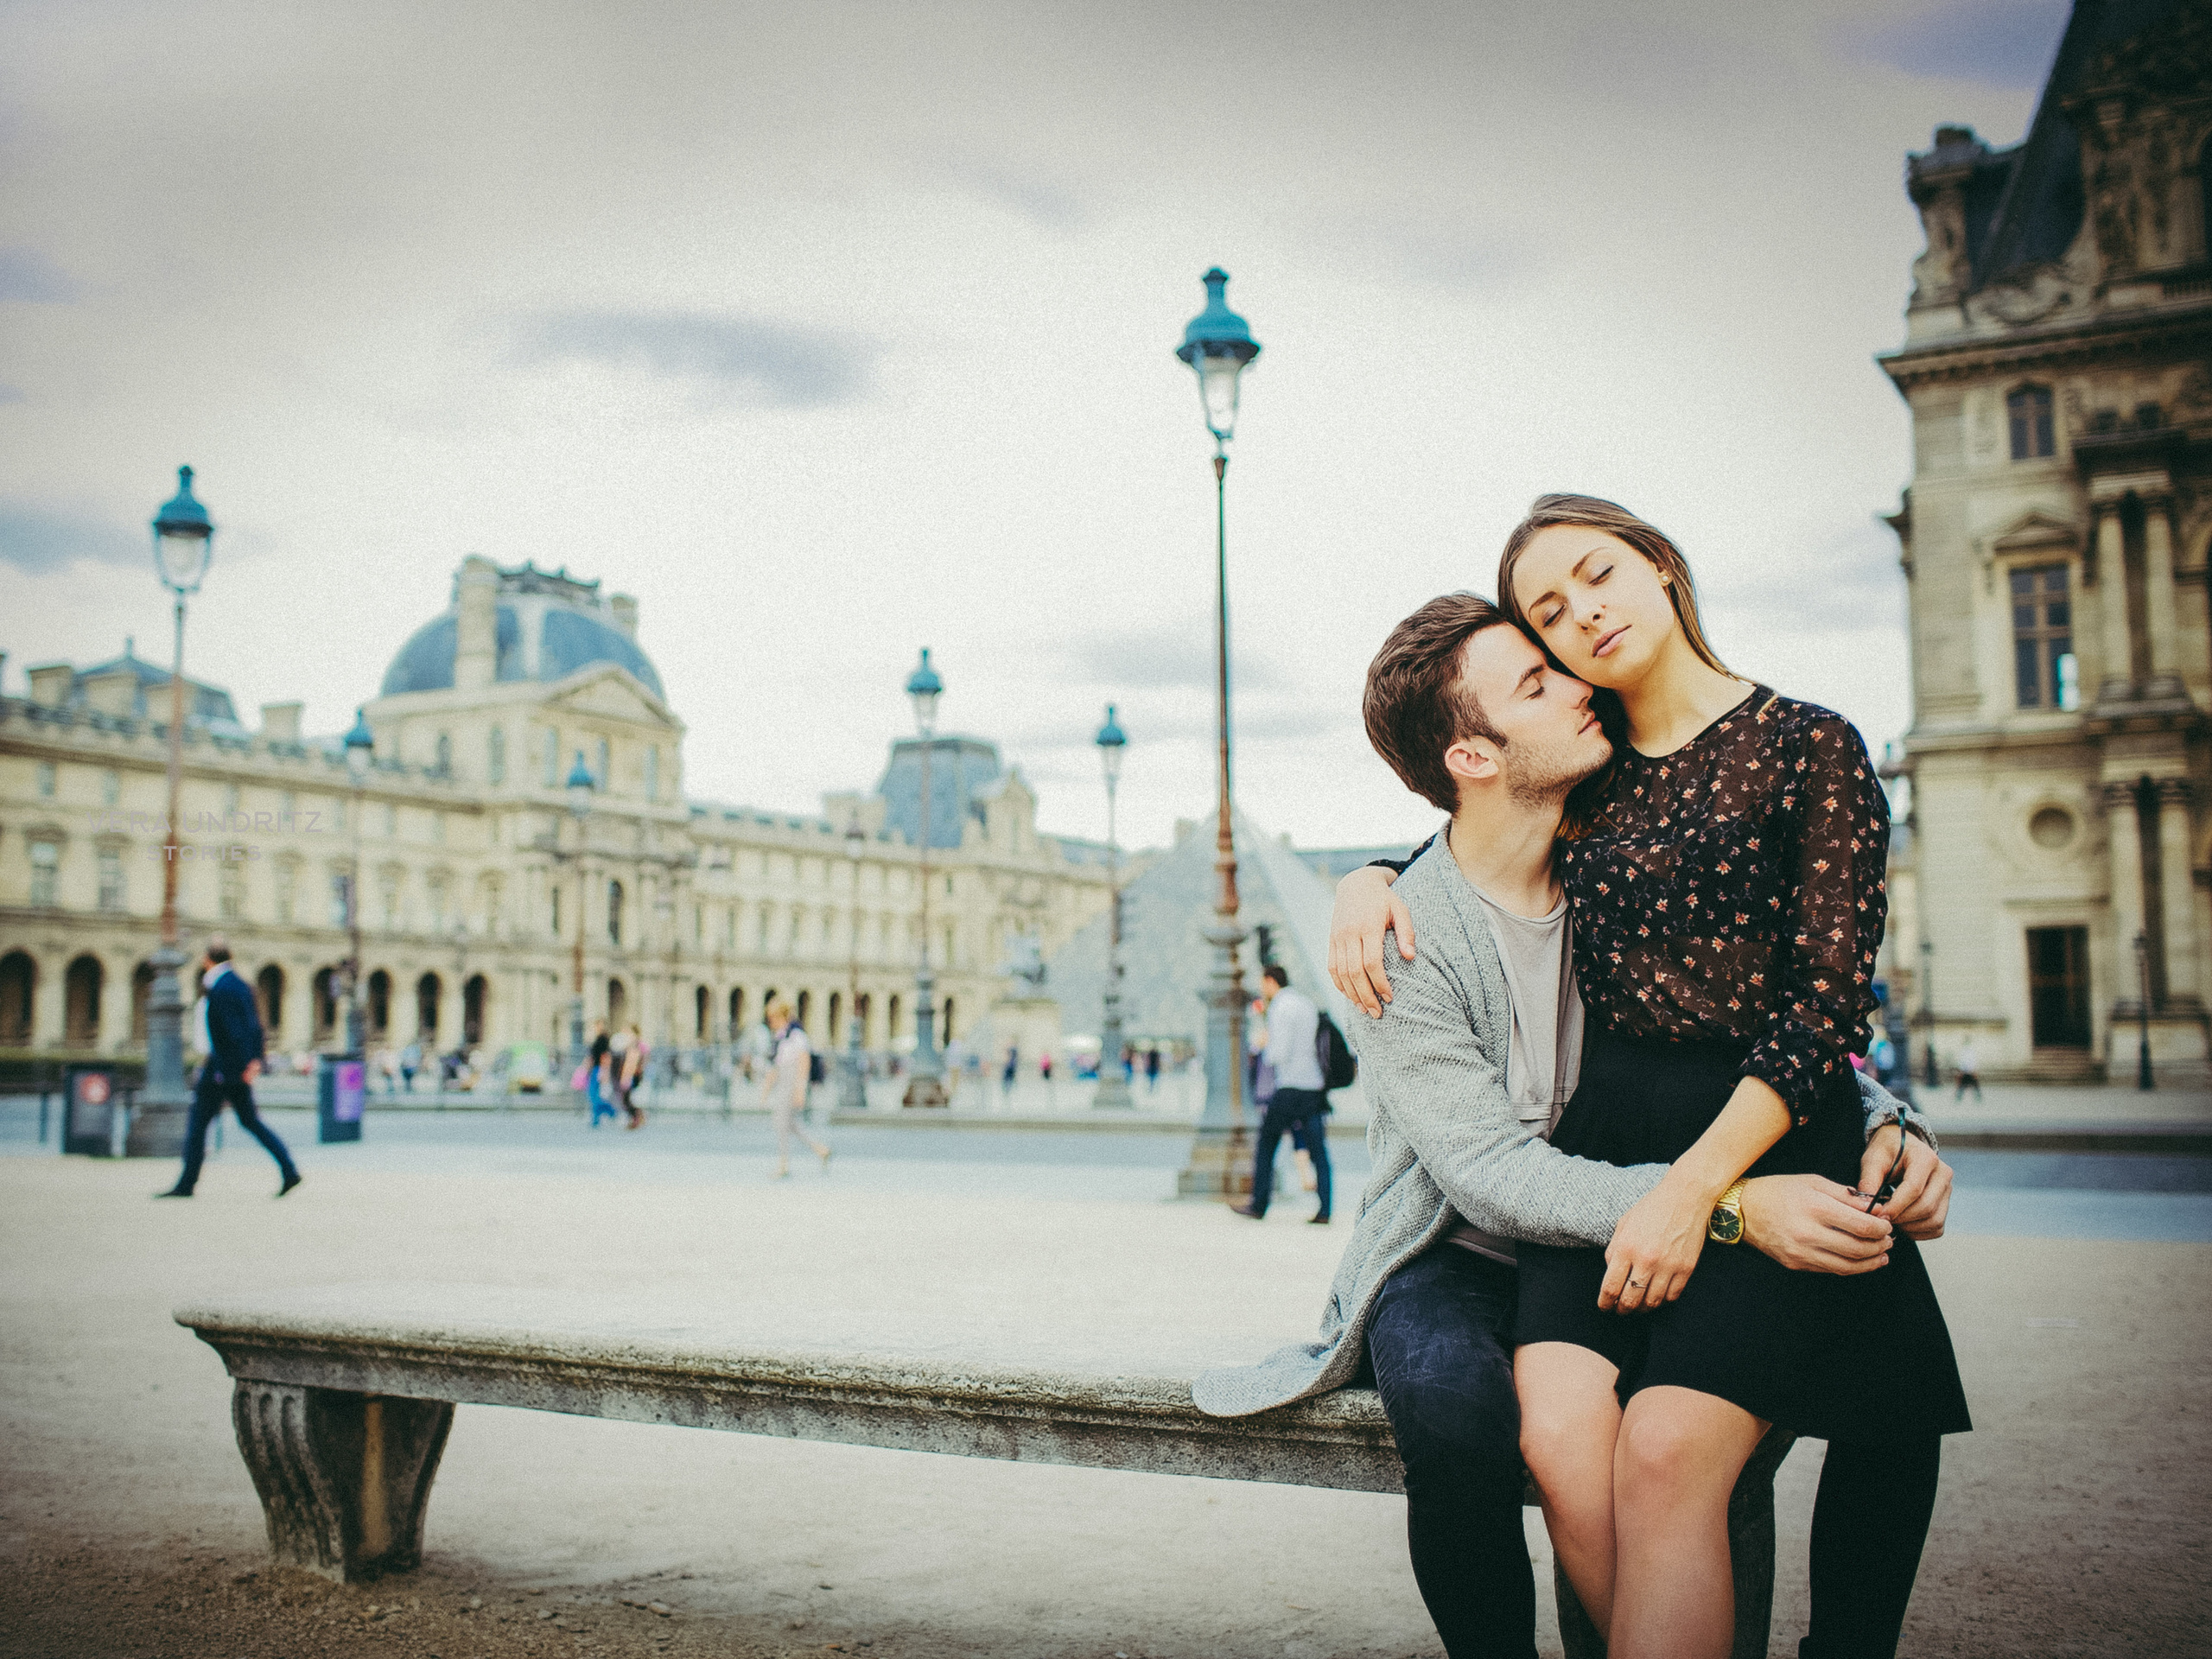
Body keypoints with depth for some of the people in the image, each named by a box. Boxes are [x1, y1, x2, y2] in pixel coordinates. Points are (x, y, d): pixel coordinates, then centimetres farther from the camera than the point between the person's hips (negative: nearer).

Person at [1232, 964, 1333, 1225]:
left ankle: (1259, 1205, 10)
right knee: (1318, 1150, 2)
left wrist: (1266, 1057, 5)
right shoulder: (1307, 1002, 15)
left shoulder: (1279, 1008, -10)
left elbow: (1280, 1052, -18)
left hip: (1290, 1085, -7)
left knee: (1266, 1145, 6)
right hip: (1315, 1084, 7)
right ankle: (1324, 1210, -4)